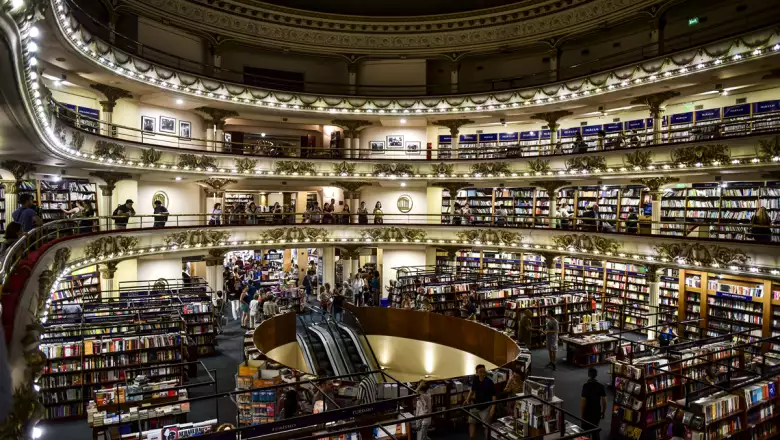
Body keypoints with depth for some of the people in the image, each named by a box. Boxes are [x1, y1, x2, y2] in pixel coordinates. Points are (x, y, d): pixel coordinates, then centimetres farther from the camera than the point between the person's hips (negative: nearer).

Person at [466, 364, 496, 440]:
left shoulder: (489, 382, -21)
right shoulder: (475, 380, -6)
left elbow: (493, 395, -16)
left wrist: (493, 407, -21)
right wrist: (468, 398, -1)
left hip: (486, 407, -5)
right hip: (475, 405, 6)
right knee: (471, 422, 17)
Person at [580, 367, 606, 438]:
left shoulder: (586, 386, -18)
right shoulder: (601, 386, -5)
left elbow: (583, 401, -17)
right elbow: (604, 401, -1)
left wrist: (581, 414, -7)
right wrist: (603, 412, 14)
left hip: (587, 412, -4)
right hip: (597, 412, 4)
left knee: (586, 431, 11)